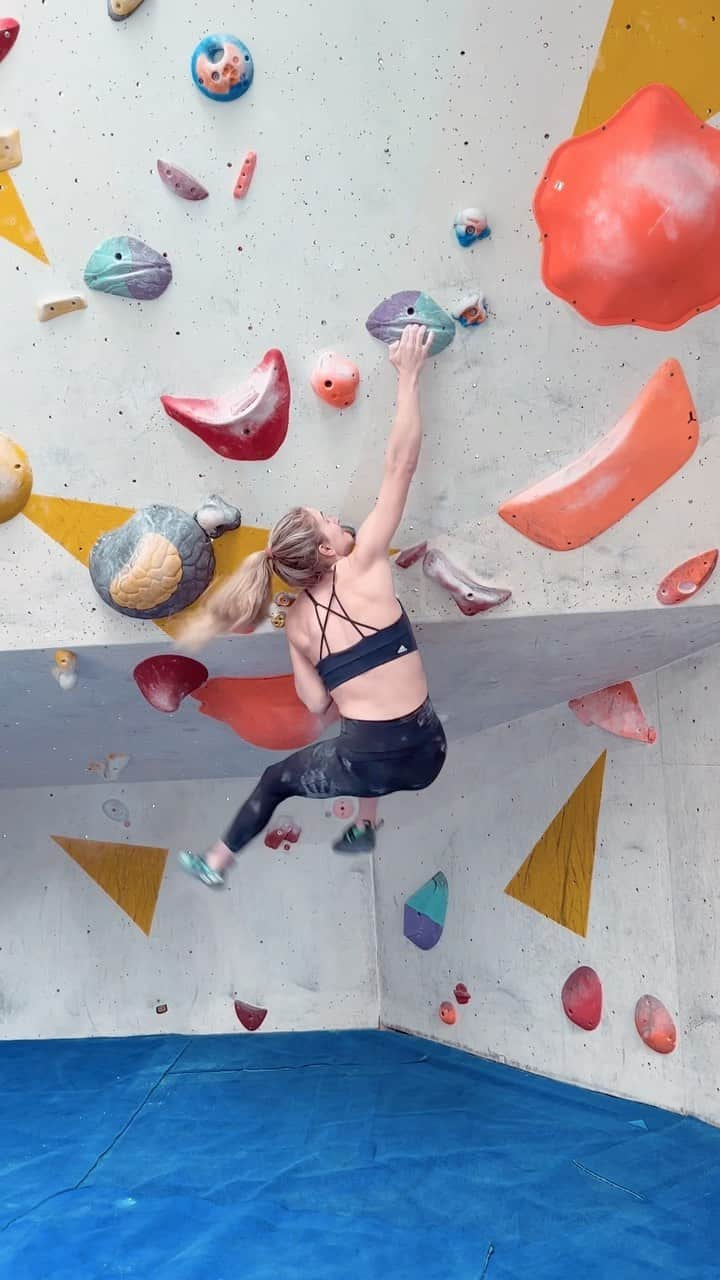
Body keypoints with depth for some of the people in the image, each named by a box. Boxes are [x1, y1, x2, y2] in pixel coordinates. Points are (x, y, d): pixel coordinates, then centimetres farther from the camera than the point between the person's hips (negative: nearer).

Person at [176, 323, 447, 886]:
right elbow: (400, 466, -8)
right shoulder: (364, 568, -7)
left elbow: (316, 701, 6)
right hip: (425, 753, 0)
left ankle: (216, 862, 48)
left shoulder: (297, 619, 3)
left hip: (368, 762, 1)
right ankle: (365, 829, 42)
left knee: (277, 778, 31)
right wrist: (409, 375, -3)